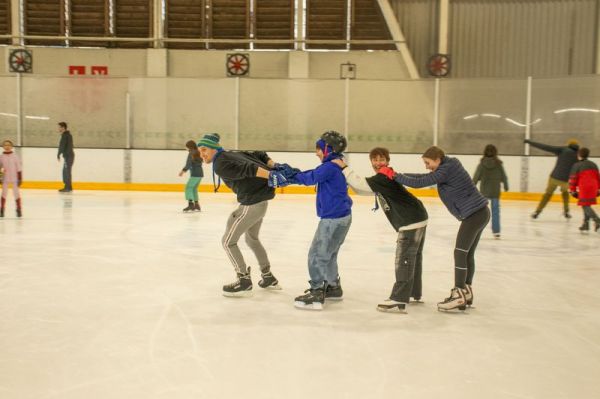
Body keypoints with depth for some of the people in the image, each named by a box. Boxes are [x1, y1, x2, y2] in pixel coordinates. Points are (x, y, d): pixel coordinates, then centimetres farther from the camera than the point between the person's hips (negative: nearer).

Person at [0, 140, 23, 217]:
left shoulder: (15, 156, -5)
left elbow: (19, 168, -3)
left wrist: (20, 178, -5)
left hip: (14, 178, -2)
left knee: (16, 193, 3)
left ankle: (19, 209, 12)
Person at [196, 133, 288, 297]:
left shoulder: (220, 165, -13)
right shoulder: (231, 154, 15)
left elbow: (247, 168, -26)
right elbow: (259, 155, 14)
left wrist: (270, 175, -34)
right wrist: (276, 167, 5)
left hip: (251, 203, -10)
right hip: (260, 200, 10)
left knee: (228, 241, 3)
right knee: (252, 238, 28)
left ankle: (244, 282, 9)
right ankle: (269, 278, 35)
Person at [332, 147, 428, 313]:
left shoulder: (384, 178, -15)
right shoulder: (382, 179, 17)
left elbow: (361, 184, -21)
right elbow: (362, 189, 17)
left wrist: (344, 167, -13)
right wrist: (346, 173, 7)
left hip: (411, 221, -11)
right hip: (417, 218, 11)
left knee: (404, 259, -9)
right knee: (413, 258, 19)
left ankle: (399, 300, -7)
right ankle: (414, 294, 33)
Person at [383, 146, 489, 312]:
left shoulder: (446, 170, -18)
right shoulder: (447, 167, 12)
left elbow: (419, 183, -21)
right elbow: (423, 177, 14)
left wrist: (394, 175, -14)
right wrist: (396, 175, 7)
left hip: (474, 214, -10)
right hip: (479, 213, 10)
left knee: (460, 253, -6)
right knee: (467, 254, 15)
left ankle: (459, 295, -3)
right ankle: (466, 292, 24)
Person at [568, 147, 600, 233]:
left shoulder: (577, 166, -3)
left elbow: (573, 179, -4)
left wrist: (572, 190, 3)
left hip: (584, 189, -7)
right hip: (593, 188, 7)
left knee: (585, 205, -7)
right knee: (586, 205, 14)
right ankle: (586, 223, 12)